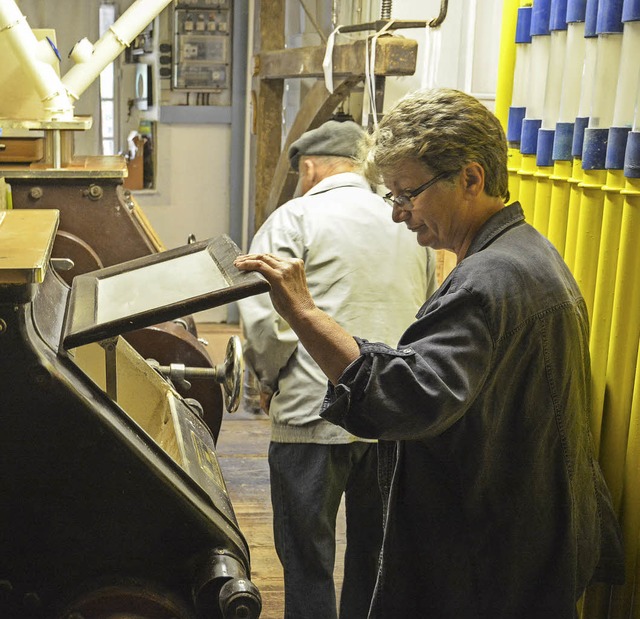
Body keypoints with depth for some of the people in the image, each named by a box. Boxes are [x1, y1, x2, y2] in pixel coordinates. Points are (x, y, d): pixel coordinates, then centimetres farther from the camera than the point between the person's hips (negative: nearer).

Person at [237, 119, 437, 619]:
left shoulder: (296, 217, -6)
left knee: (309, 561, 8)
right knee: (372, 554, 20)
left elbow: (266, 320, -13)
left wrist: (270, 380, 5)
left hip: (315, 414, -5)